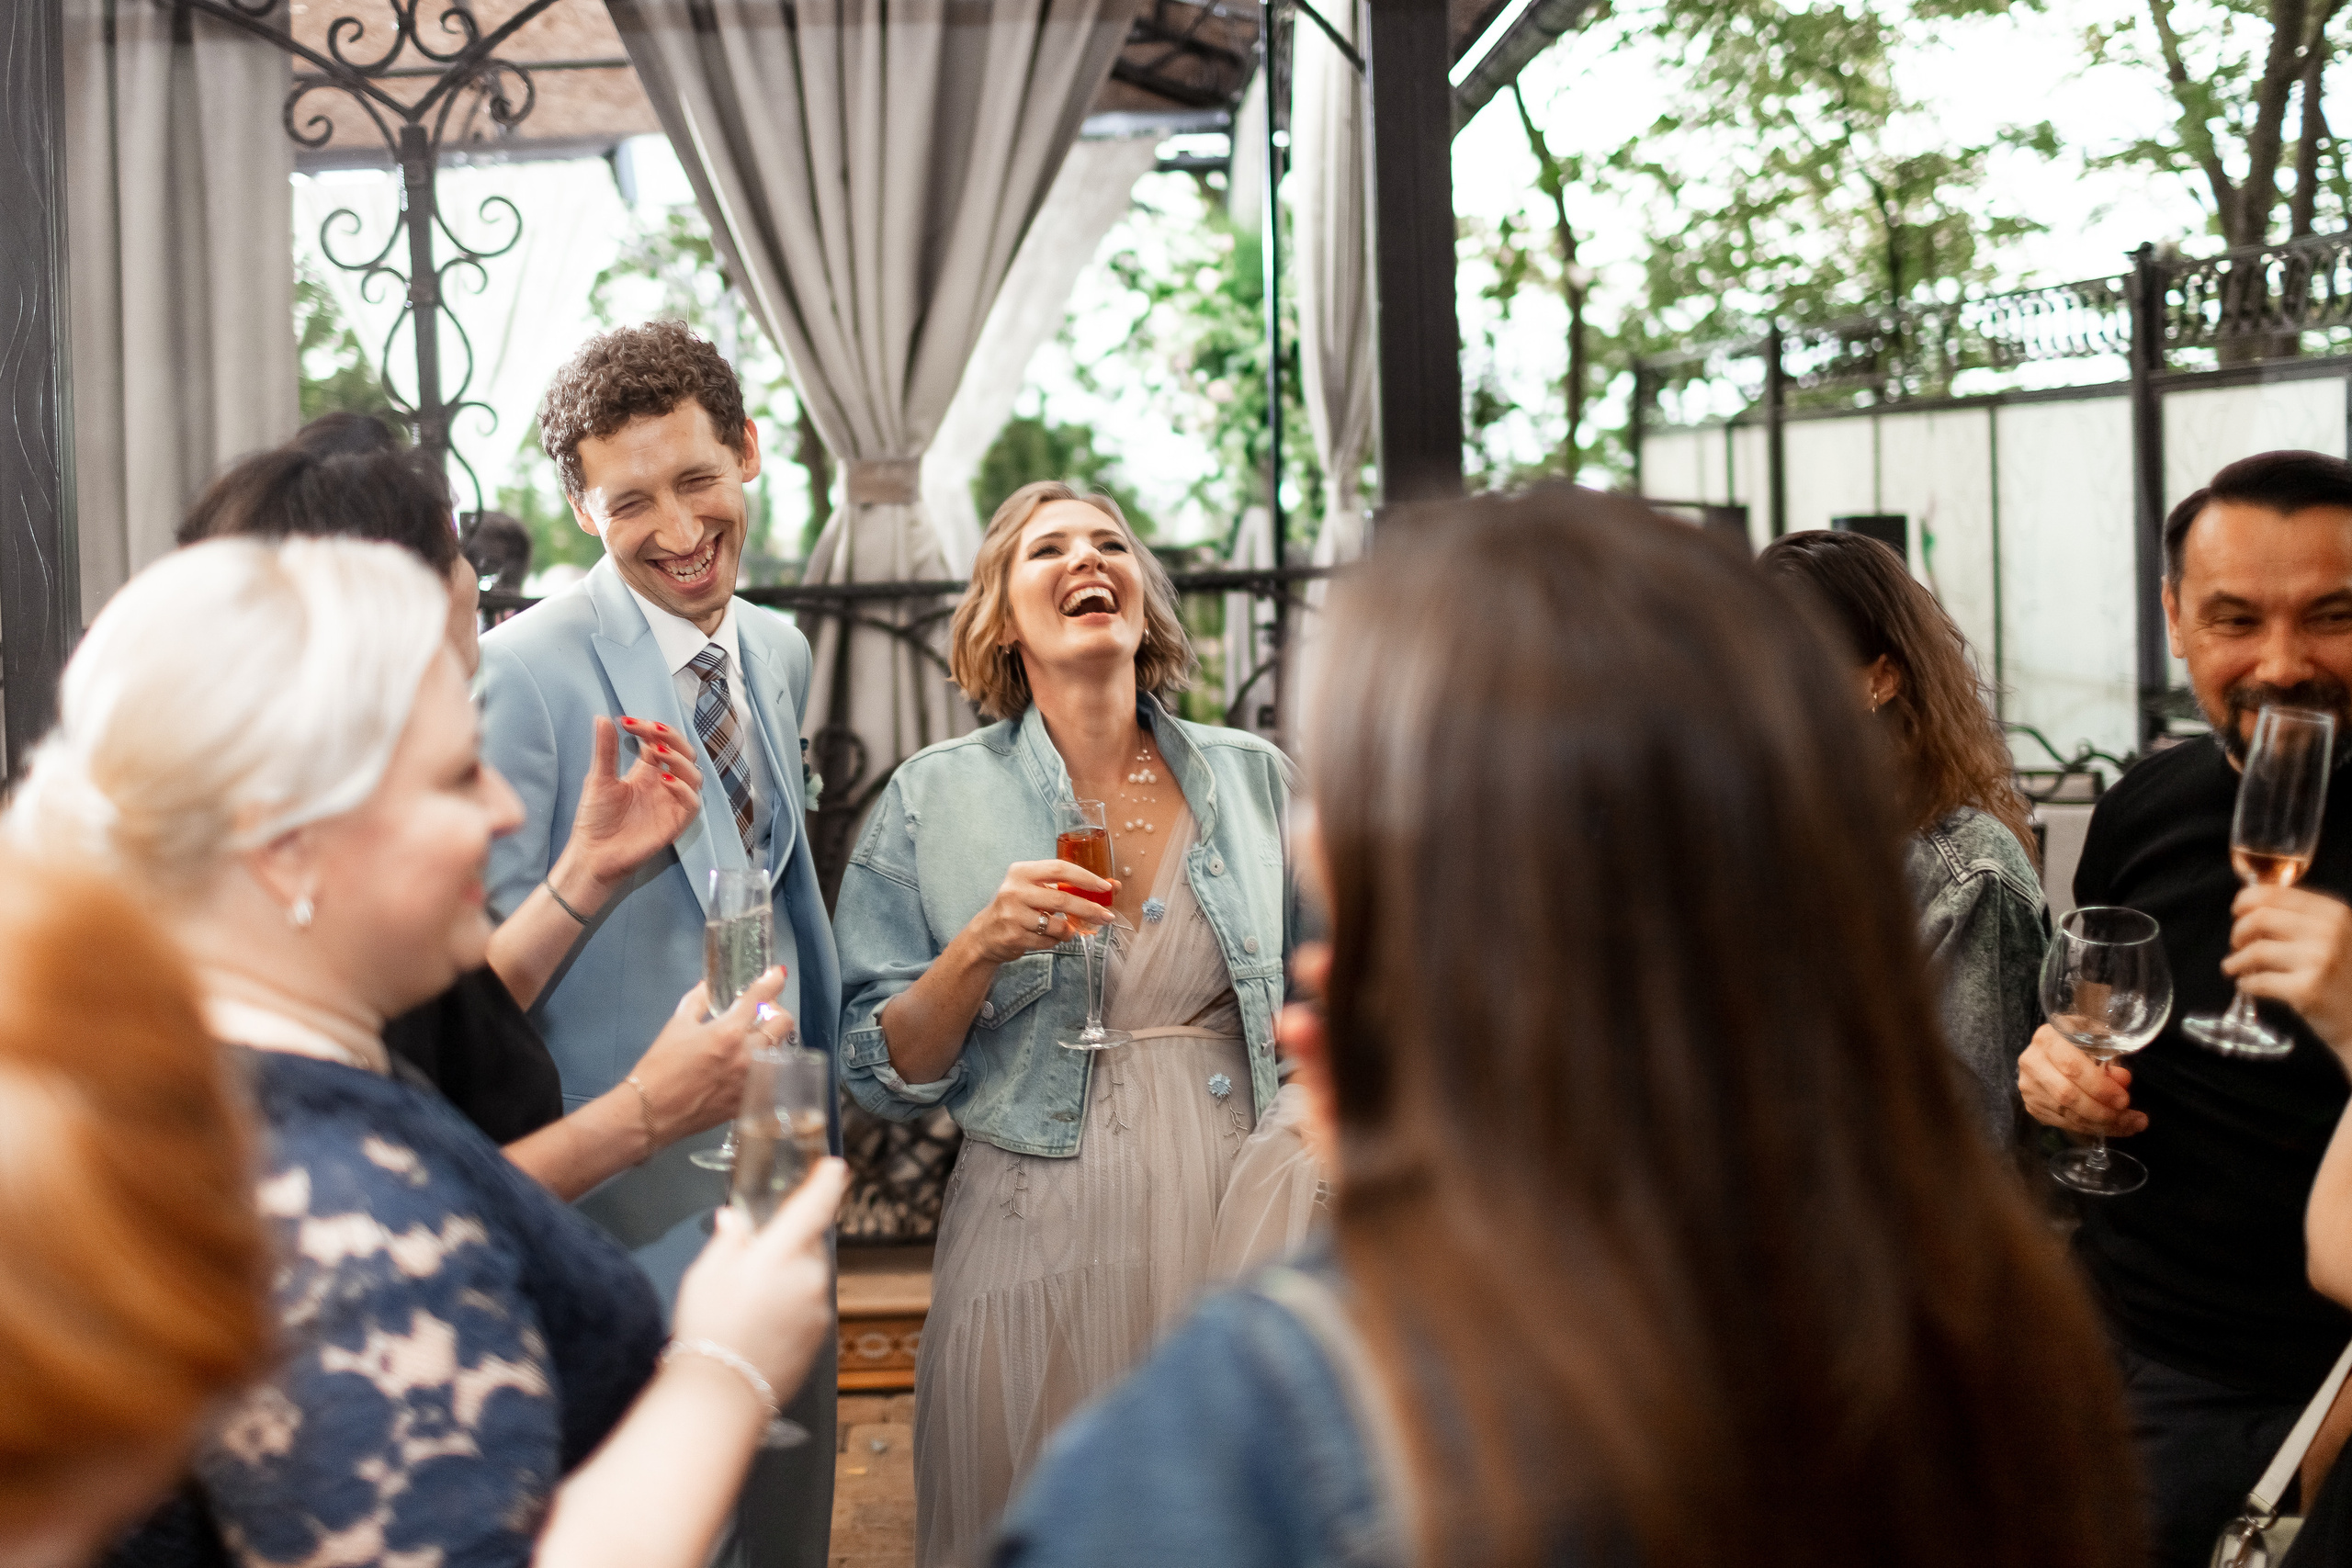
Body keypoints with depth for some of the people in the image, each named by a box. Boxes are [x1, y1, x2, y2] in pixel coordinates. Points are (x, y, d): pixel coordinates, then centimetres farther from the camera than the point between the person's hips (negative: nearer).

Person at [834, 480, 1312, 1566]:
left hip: (1235, 1228, 2)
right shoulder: (934, 800, 0)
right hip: (1040, 1239, -2)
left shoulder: (1251, 777, 6)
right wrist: (980, 950, -16)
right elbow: (884, 1077, -1)